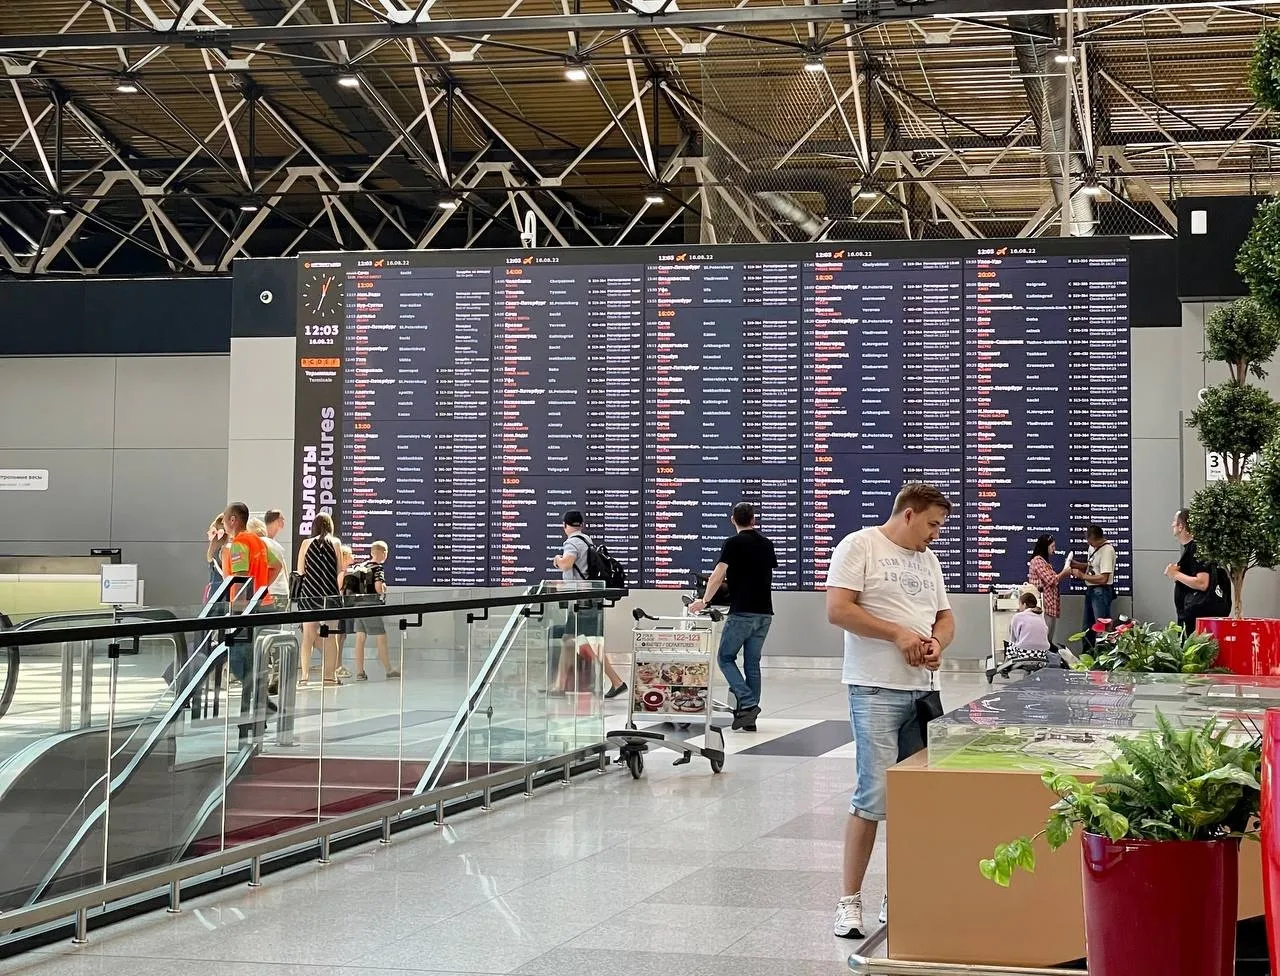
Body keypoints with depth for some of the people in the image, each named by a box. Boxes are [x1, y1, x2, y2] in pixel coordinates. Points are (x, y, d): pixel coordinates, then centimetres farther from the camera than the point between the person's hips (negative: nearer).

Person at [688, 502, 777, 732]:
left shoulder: (733, 543, -5)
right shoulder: (767, 544, 13)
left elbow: (717, 576, -12)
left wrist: (704, 601, -2)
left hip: (742, 611, -6)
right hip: (764, 612, 6)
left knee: (726, 657, 4)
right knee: (752, 663, 9)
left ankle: (747, 703, -13)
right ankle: (749, 717, 8)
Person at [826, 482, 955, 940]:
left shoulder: (927, 559, 20)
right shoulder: (859, 546, -3)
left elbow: (945, 617, 23)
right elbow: (838, 610, -12)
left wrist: (937, 643, 0)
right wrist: (898, 634, -13)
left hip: (922, 690, 7)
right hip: (876, 690, -7)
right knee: (874, 797, -10)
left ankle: (898, 897, 17)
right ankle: (850, 901, -2)